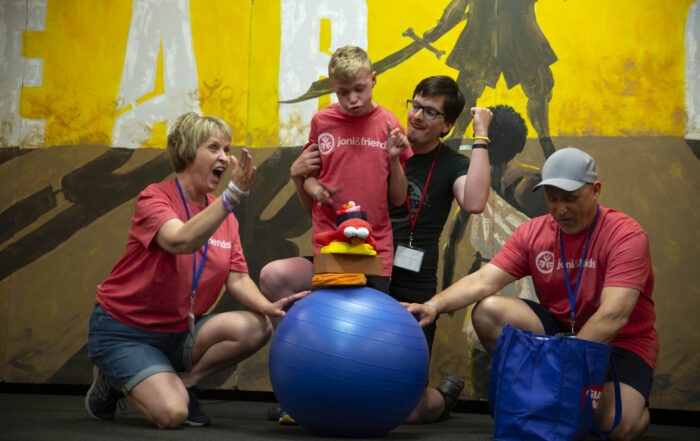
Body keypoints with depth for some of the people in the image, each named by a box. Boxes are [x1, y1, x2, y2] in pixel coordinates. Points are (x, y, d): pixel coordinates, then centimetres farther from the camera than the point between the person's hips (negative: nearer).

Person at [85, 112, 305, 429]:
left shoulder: (225, 217, 5)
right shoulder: (154, 198, -15)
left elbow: (237, 279, -1)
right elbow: (182, 241, -35)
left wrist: (268, 307, -22)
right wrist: (234, 193, -43)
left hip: (179, 331, 6)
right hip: (123, 331, -6)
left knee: (256, 328, -20)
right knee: (171, 415, -25)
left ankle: (182, 382, -1)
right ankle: (112, 381, 6)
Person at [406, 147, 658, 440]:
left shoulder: (626, 235, -18)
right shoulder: (532, 233, -2)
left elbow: (614, 316, -29)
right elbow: (483, 281, -11)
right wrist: (434, 306, -29)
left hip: (620, 343, -4)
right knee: (489, 311, -17)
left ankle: (639, 408, 8)